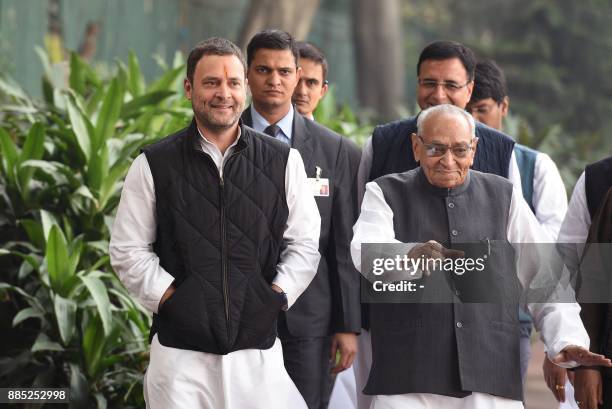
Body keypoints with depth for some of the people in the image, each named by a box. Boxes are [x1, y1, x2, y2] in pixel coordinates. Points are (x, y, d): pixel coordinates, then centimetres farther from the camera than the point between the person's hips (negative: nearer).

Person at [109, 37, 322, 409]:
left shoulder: (283, 161, 7)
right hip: (180, 352, -1)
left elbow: (305, 245, 9)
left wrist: (275, 299, -3)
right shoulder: (154, 166, 3)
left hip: (259, 347, 1)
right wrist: (172, 299, -6)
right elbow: (129, 251, 4)